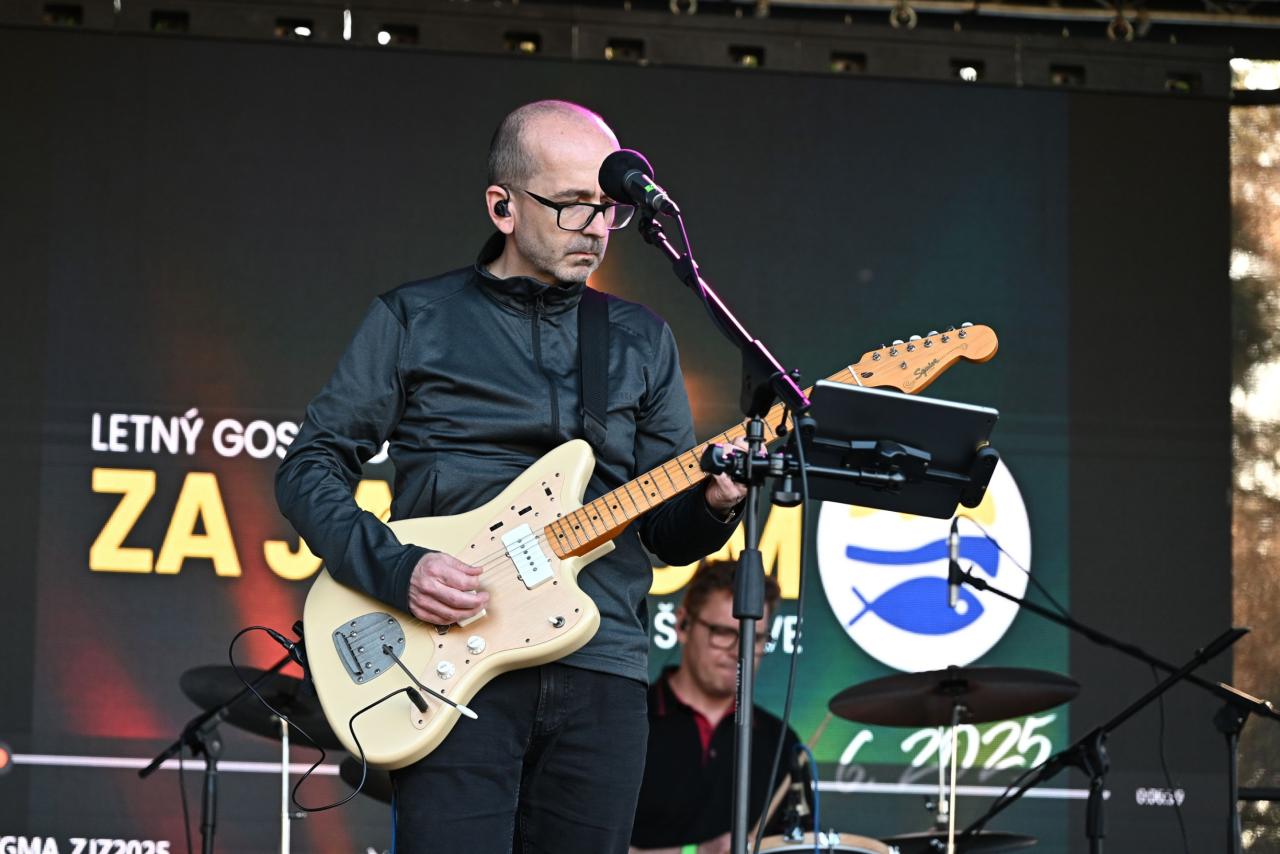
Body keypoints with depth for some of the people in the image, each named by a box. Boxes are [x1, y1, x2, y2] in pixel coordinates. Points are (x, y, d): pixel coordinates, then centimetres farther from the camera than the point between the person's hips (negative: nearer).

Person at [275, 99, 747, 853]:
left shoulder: (642, 341, 17)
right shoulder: (414, 322, 7)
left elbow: (669, 534, 16)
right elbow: (310, 469, 6)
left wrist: (713, 503, -7)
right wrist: (395, 567, -10)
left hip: (601, 676, 3)